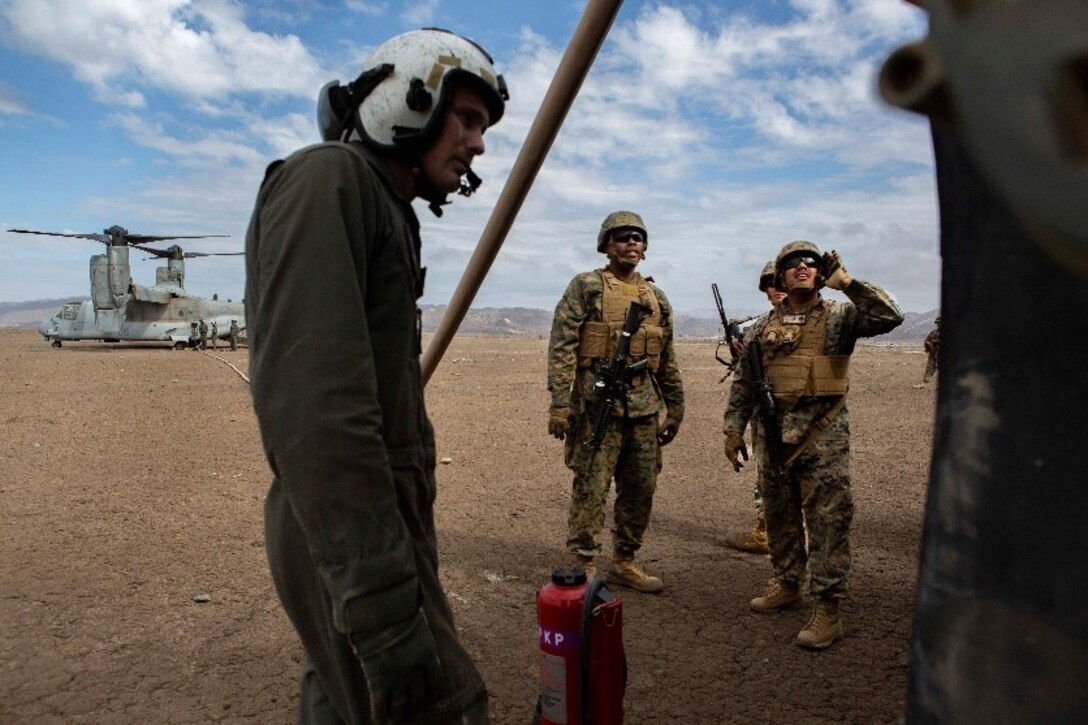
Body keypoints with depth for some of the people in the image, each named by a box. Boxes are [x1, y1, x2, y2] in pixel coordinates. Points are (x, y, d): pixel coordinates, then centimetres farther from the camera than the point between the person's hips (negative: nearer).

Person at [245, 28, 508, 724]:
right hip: (350, 535, -10)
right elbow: (310, 401, -27)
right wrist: (382, 601, -29)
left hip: (379, 515, 10)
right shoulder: (327, 180, -14)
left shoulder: (386, 208, 15)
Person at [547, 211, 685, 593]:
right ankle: (584, 566, 11)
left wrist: (674, 408, 18)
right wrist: (559, 403, -16)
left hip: (645, 406, 6)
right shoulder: (585, 287, -1)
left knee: (640, 488, 11)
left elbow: (668, 360, 20)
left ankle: (625, 561, 26)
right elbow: (561, 346, -8)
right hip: (597, 403, -6)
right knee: (590, 487, -2)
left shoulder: (656, 296, 16)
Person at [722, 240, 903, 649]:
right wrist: (734, 429, 8)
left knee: (828, 521, -2)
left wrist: (848, 283, -16)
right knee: (779, 518, 15)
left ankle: (828, 608, 6)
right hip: (775, 435, 4)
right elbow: (744, 383, 11)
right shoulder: (764, 327, 9)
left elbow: (890, 316, -16)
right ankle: (787, 585, 32)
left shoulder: (839, 317, 1)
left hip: (823, 436, -4)